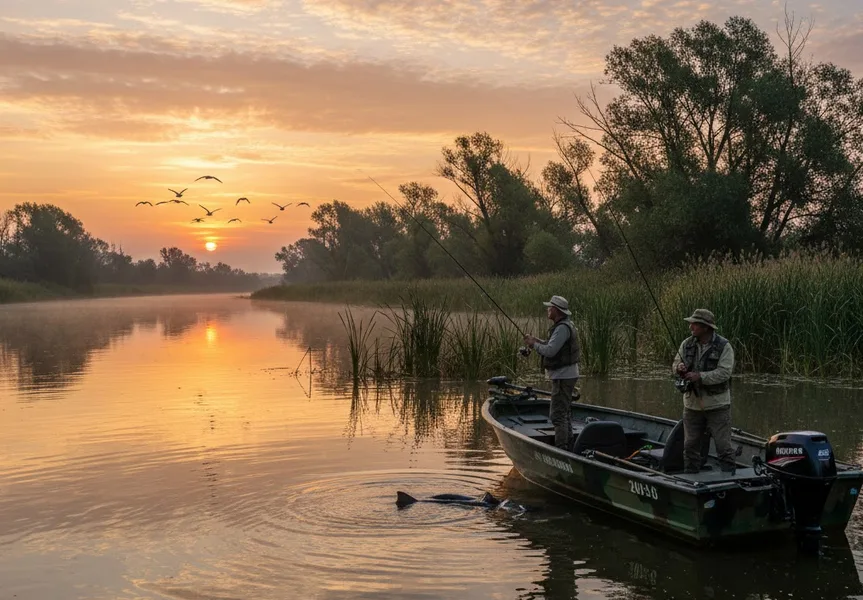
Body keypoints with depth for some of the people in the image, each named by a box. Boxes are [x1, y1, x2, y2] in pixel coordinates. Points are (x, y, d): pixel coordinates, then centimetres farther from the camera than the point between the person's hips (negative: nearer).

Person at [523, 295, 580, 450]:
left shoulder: (562, 328, -20)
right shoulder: (564, 325, 14)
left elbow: (550, 351, -25)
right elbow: (553, 346, 20)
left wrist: (534, 344, -9)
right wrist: (537, 341, 8)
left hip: (563, 376, -11)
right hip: (565, 374, 11)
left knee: (558, 414, -10)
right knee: (564, 412, 18)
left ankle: (561, 448, -9)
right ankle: (568, 445, 26)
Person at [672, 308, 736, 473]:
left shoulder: (723, 346, -10)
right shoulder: (687, 344, 5)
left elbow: (724, 373, -19)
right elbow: (675, 363, 8)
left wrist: (700, 377, -27)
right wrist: (679, 367, -16)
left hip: (717, 405, -5)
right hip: (692, 404, 5)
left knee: (723, 445, -2)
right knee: (690, 445, 12)